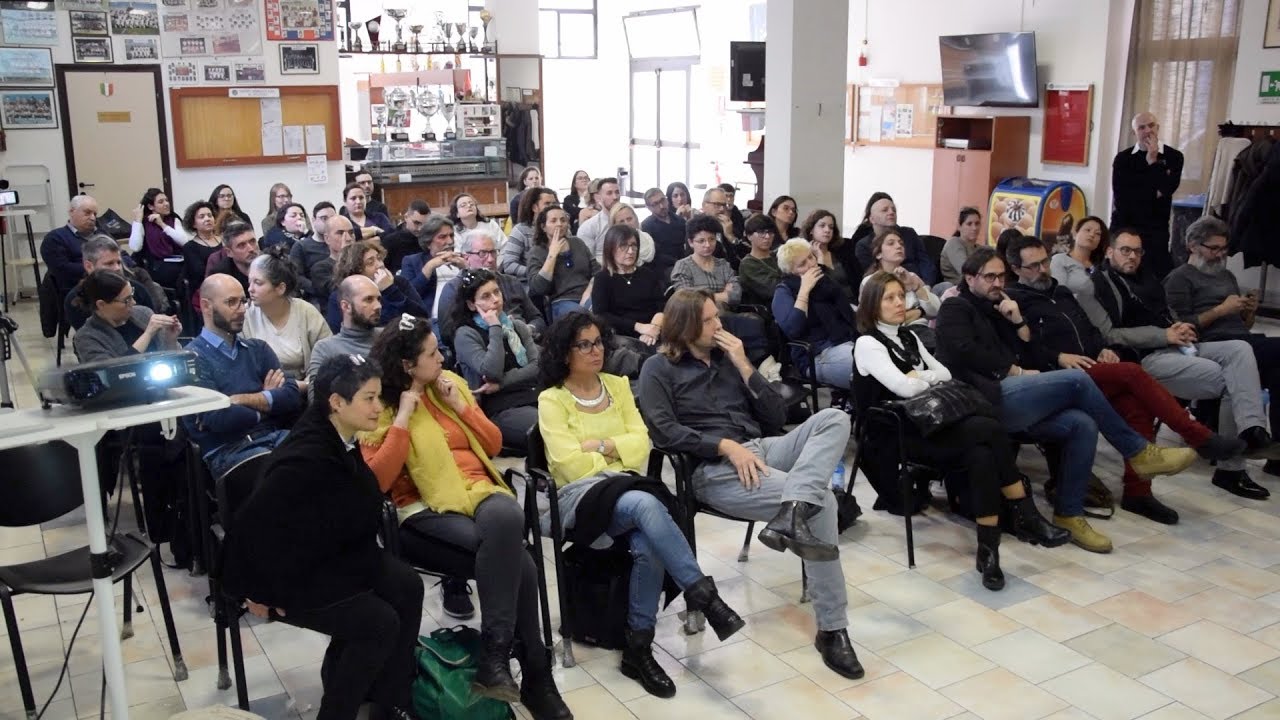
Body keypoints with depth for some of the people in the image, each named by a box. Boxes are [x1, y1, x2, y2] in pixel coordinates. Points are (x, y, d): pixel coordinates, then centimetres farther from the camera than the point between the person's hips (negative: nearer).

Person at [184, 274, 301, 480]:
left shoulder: (258, 349, 18)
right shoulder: (192, 357, 0)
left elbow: (292, 397, 5)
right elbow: (218, 418, -12)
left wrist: (242, 399, -8)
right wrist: (267, 402, 4)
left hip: (274, 437, 5)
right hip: (227, 450, -5)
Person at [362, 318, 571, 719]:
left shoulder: (451, 384, 14)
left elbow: (494, 444, 15)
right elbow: (376, 481, -13)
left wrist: (460, 405, 1)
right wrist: (403, 418, -15)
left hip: (478, 491, 4)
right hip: (425, 511, -4)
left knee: (505, 518, -34)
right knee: (514, 559, -31)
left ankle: (495, 658, -27)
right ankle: (535, 677, -19)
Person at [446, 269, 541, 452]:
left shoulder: (517, 326, 18)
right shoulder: (465, 334, 0)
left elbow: (538, 366, 4)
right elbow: (492, 372, -16)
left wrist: (502, 382, -10)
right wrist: (495, 328, -8)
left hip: (536, 398, 6)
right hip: (502, 409, -6)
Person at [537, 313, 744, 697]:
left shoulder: (618, 385, 15)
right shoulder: (551, 399, 1)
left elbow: (641, 445, 6)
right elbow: (570, 465, -9)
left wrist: (600, 445, -6)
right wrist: (618, 453, -1)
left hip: (628, 488, 4)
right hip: (581, 496, -4)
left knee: (649, 546, -31)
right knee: (646, 506, -37)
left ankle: (638, 648, -17)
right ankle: (704, 595, -32)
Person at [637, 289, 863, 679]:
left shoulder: (727, 356, 23)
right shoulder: (659, 369, 7)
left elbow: (776, 417, 15)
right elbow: (663, 431, -9)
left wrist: (744, 366, 4)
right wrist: (726, 446, -19)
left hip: (761, 449, 6)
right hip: (714, 468, -6)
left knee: (834, 418, -21)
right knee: (822, 501, -26)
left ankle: (791, 513, -41)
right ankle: (831, 630, -21)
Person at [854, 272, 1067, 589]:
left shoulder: (908, 335, 19)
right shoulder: (867, 344, -6)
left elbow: (945, 373, 14)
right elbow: (904, 388, -18)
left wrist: (920, 377, -4)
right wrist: (930, 378, 0)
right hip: (903, 433, -7)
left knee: (981, 453, -26)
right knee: (990, 429, -25)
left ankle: (988, 547, -26)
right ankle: (1027, 518, -15)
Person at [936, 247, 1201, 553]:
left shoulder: (996, 310, 28)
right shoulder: (955, 308, 8)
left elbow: (1034, 360, 20)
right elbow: (966, 352, -12)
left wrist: (1019, 322, 7)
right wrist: (1016, 371, -6)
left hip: (1006, 399, 8)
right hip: (988, 398, -8)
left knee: (1083, 425, -15)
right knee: (1077, 380, -18)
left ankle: (1069, 514, -9)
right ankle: (1138, 452, -4)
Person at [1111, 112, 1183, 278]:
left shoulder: (1173, 157, 4)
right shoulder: (1123, 158, 5)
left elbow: (1166, 189, -12)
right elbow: (1120, 195, -6)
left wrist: (1153, 161, -10)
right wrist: (1152, 193, -7)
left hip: (1156, 228, -1)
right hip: (1124, 226, 1)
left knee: (1158, 276, -7)